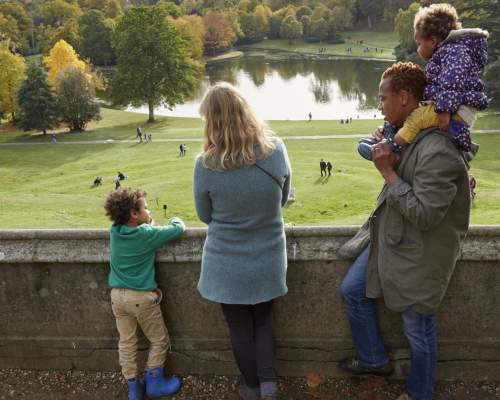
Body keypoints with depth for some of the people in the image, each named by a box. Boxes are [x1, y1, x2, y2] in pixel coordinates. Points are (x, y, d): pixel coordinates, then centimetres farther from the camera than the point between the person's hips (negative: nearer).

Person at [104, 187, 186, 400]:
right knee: (159, 340, 13)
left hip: (117, 295, 6)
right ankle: (154, 382, 20)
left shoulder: (114, 231, -1)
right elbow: (179, 228, -6)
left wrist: (146, 224, 11)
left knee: (126, 342, 14)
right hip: (142, 296, -5)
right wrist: (175, 219, 14)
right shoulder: (148, 234, -15)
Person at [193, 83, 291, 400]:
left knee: (240, 328, 20)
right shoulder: (276, 149, -15)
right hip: (268, 259, 2)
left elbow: (205, 216, -5)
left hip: (227, 265, -2)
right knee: (263, 321, 26)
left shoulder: (206, 165, -21)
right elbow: (284, 198, 1)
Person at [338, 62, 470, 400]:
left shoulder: (438, 152, -29)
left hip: (419, 255, -9)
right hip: (387, 240, 9)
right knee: (353, 291, 18)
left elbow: (423, 214, -28)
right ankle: (375, 360, 38)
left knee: (418, 330, 10)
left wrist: (388, 171, -24)